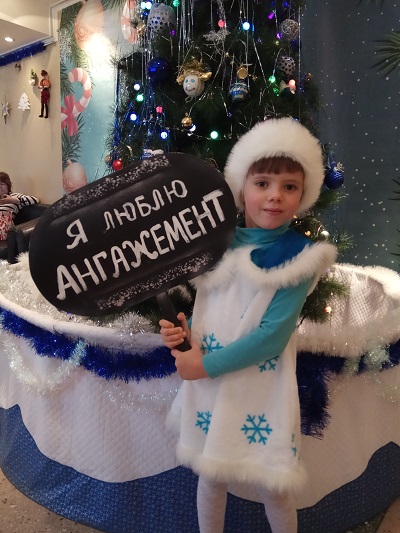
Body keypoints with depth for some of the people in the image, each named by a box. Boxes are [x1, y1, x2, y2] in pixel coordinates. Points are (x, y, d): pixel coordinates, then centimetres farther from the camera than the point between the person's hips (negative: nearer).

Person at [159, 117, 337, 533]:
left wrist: (208, 364, -17)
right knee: (210, 475, 21)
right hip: (208, 386, 4)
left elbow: (273, 334, -18)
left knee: (270, 487, 12)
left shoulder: (299, 257, -12)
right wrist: (183, 331, -9)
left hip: (261, 393, -4)